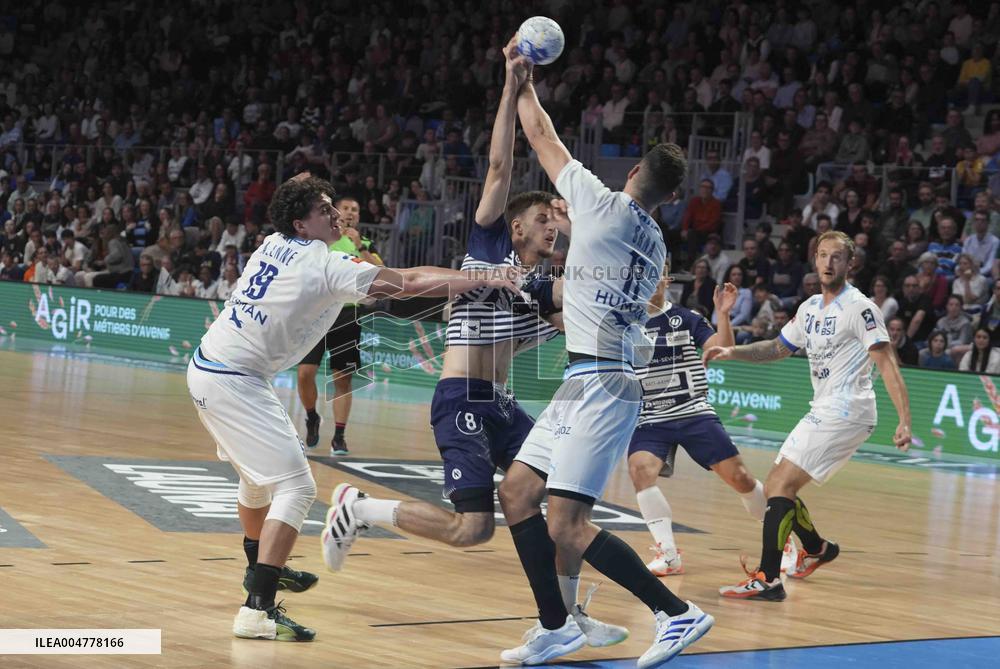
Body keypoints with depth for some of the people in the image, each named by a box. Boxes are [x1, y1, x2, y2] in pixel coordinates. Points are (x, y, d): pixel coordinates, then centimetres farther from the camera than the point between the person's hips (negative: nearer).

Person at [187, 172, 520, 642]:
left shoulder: (274, 245, 9)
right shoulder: (326, 265, -14)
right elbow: (412, 282, -19)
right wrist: (489, 280, -17)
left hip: (206, 369, 9)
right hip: (236, 383, -9)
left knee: (259, 477, 28)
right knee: (295, 487, -11)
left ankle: (261, 568, 50)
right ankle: (258, 610, -21)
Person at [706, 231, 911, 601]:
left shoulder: (859, 307, -10)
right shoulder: (810, 308, 14)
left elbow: (886, 362, -16)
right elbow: (778, 348, 28)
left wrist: (905, 420, -24)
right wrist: (732, 352, 14)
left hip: (846, 411, -9)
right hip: (824, 411, 9)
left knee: (780, 485, -17)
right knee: (776, 487, 14)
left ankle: (767, 580, -19)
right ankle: (818, 548, 38)